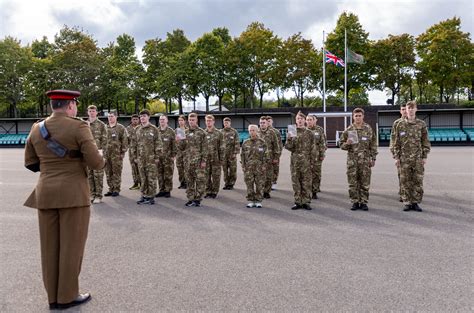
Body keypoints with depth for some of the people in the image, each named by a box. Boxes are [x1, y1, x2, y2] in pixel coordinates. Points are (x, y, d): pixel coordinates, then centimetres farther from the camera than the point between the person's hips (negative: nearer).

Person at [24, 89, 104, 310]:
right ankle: (67, 296, 14)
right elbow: (96, 163, -14)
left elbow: (30, 163, 12)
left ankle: (53, 297, 23)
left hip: (45, 193, 6)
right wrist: (100, 159, 8)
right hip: (73, 193, -6)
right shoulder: (78, 127, -11)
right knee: (71, 245, 5)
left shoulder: (36, 129, 7)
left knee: (50, 246, 12)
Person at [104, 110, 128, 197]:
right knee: (108, 173, 8)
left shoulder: (121, 128, -2)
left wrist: (123, 152, -10)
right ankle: (111, 189, 18)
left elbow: (125, 141, -5)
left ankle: (116, 190, 7)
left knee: (116, 173, -1)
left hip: (117, 154, -5)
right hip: (107, 154, 5)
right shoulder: (105, 128, 12)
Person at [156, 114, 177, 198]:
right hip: (158, 156, 4)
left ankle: (168, 191, 9)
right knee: (160, 174, 8)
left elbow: (174, 144, -3)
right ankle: (161, 190, 18)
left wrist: (173, 155, -8)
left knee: (168, 175, 0)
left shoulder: (171, 131, -2)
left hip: (168, 157, -4)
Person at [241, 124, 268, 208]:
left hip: (259, 168, -2)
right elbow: (242, 155, 11)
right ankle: (250, 201, 13)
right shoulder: (245, 143, 8)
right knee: (249, 185, 4)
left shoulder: (262, 142, 2)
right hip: (248, 168, 2)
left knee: (259, 185, 1)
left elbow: (265, 155, 2)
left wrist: (264, 165, -5)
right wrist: (243, 166, 4)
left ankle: (258, 201, 10)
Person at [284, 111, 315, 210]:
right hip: (295, 160, 2)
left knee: (306, 182, 1)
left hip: (306, 161, -1)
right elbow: (287, 147, 5)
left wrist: (312, 161, -1)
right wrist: (289, 139, -14)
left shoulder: (309, 133, 4)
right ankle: (298, 202, 12)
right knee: (295, 182, 4)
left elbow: (312, 149, 4)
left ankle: (306, 202, 9)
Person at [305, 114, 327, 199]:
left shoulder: (319, 130, 4)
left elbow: (322, 143, 1)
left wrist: (322, 154, -4)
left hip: (317, 156, -1)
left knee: (316, 174, 3)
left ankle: (315, 191, 12)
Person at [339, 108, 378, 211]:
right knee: (353, 183, 2)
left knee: (365, 183, 3)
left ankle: (363, 202, 13)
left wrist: (373, 158, 2)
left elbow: (373, 145, 6)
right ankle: (355, 202, 13)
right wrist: (347, 144, -13)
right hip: (352, 160, 0)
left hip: (365, 160, 0)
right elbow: (341, 144, 9)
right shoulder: (348, 130, 4)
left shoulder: (368, 129, 5)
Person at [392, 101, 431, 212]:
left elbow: (425, 142, 4)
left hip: (418, 158, 0)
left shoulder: (421, 124, 3)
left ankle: (415, 203, 12)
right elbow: (396, 142, 5)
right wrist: (396, 157, 0)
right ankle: (407, 203, 11)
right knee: (405, 181, 2)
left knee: (418, 181, 2)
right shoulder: (400, 124, 4)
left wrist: (424, 157, -2)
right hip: (404, 158, 0)